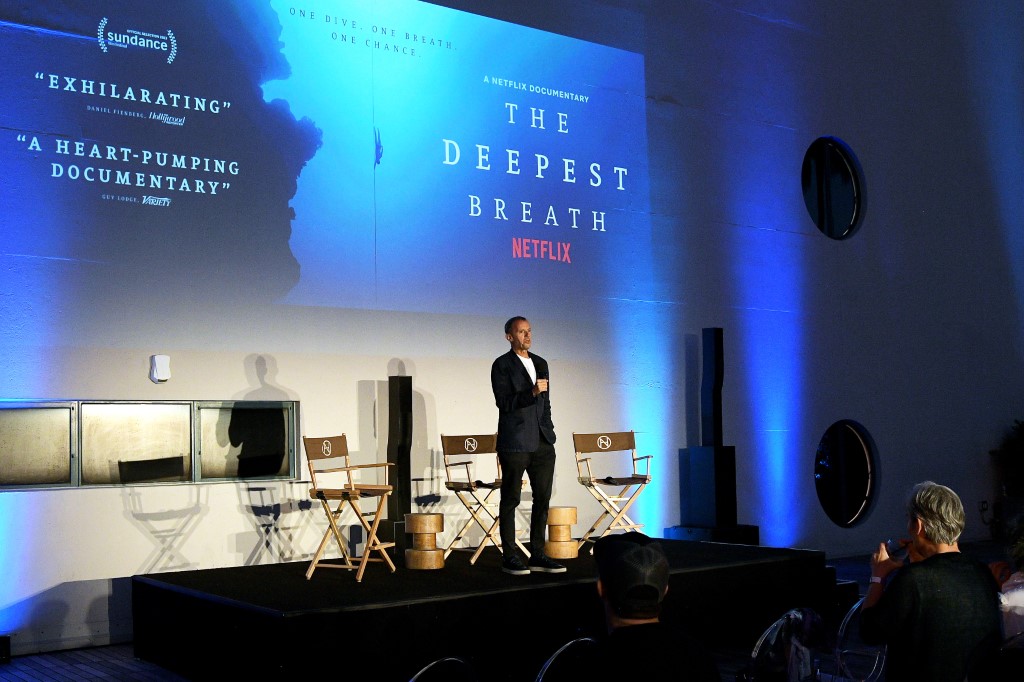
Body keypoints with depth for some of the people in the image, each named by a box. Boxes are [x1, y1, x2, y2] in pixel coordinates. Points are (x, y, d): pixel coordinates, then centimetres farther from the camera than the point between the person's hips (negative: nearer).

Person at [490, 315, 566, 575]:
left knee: (543, 498, 7)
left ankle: (537, 555, 14)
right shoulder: (501, 365, -3)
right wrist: (531, 393, -24)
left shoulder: (540, 363, 16)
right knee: (510, 499, 1)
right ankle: (510, 556, 8)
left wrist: (549, 432, 15)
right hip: (515, 443, -6)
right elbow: (504, 402, -12)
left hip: (542, 443, 6)